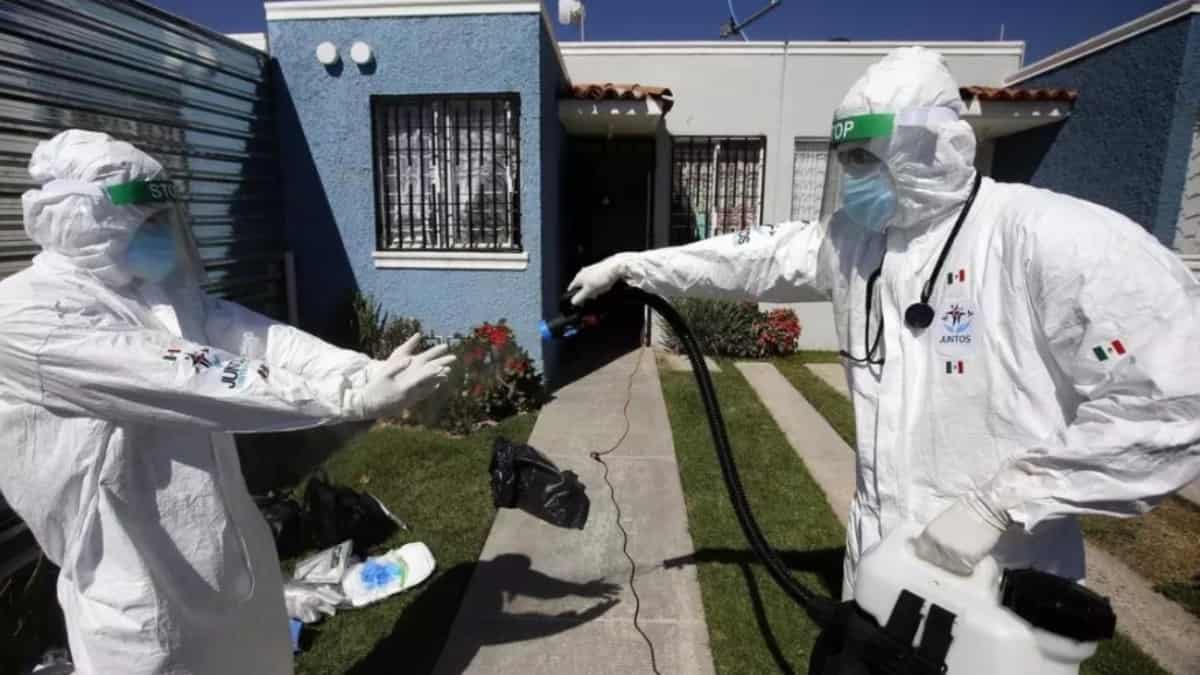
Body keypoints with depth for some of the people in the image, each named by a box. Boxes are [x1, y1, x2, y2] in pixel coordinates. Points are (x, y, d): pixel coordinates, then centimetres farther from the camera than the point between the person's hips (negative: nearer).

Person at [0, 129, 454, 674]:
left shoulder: (167, 293, 5)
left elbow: (260, 338, -9)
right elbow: (185, 381, -29)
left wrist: (361, 373, -25)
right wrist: (348, 397, -34)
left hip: (233, 545, 7)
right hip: (141, 581, -6)